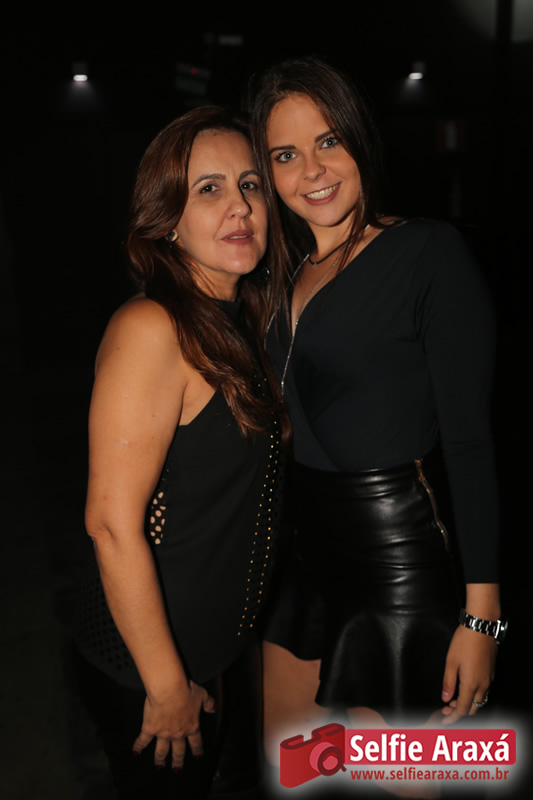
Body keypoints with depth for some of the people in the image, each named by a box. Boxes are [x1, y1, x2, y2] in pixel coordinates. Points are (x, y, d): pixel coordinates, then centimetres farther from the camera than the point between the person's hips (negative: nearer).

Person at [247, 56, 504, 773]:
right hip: (311, 554, 7)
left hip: (403, 560, -7)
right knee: (282, 759, 22)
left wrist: (482, 614, -15)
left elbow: (470, 439, -14)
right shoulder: (290, 275, 9)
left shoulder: (429, 251, -11)